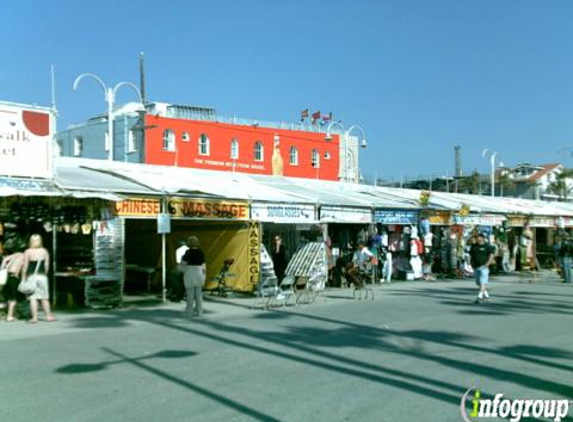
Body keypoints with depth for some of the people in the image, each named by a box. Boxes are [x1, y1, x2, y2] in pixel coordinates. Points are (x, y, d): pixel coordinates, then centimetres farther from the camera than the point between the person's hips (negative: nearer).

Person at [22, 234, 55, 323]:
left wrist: (23, 278, 1)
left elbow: (25, 266, -5)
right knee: (44, 297, 10)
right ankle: (48, 316, 13)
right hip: (42, 276, 2)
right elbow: (47, 265, 4)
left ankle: (34, 317, -2)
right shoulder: (44, 251, 3)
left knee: (33, 298, 0)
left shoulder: (27, 252, -4)